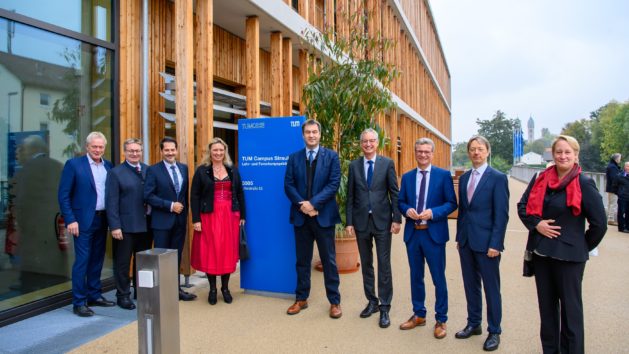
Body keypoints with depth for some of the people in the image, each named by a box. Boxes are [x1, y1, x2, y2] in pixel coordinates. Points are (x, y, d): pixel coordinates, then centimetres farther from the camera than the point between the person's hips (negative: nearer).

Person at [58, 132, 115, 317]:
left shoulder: (108, 166, 8)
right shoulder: (74, 164, -5)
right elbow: (63, 195, -7)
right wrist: (70, 220, -13)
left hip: (103, 220, 5)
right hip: (84, 220, -5)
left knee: (97, 260, 13)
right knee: (82, 261, -1)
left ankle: (94, 295, 25)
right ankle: (79, 302, 8)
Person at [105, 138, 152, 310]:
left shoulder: (148, 170, 6)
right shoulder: (115, 173, -4)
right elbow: (111, 202, -7)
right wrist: (115, 226, -13)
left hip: (145, 225, 4)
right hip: (125, 226, -4)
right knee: (123, 263, 8)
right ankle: (123, 295, 22)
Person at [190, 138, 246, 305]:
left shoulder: (232, 170, 8)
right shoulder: (202, 170, 0)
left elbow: (240, 193, 10)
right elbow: (194, 196, -3)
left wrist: (242, 216, 5)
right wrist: (196, 219, -10)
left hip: (230, 216, 2)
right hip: (209, 216, -2)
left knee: (228, 251, 6)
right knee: (210, 252, 3)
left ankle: (225, 288, 20)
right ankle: (212, 288, 17)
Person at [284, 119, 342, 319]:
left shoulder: (331, 156, 1)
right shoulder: (294, 158, 8)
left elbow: (334, 184, -8)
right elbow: (288, 185, 2)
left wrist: (313, 203, -16)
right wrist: (301, 204, -13)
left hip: (324, 215, -2)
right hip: (301, 215, 3)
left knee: (329, 260, 5)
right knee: (302, 260, 12)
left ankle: (334, 301, 16)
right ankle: (301, 299, 25)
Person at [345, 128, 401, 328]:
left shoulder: (387, 163, 0)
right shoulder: (354, 166, 5)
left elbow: (394, 193, -1)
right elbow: (350, 196, 5)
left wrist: (397, 219, -7)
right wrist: (349, 222, 1)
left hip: (382, 221, -2)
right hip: (361, 221, 3)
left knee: (384, 265, 2)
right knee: (366, 264, 12)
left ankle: (384, 308, 12)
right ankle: (372, 302, 26)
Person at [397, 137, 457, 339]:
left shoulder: (443, 175, -2)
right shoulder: (407, 177, 9)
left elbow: (452, 203, -5)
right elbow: (400, 202, 11)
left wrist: (433, 212, -20)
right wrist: (407, 210, -11)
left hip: (434, 233, -3)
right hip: (412, 233, 4)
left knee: (438, 278, 6)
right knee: (416, 276, 15)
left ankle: (441, 320, 23)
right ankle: (419, 315, 32)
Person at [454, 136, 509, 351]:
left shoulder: (498, 178, -7)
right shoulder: (464, 178, 10)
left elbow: (501, 214, -11)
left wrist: (495, 244, -15)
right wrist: (459, 237, 10)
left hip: (486, 242, -5)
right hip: (466, 241, 5)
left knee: (491, 288, 6)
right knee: (471, 285, 15)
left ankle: (494, 331, 21)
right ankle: (473, 324, 30)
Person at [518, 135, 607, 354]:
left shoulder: (584, 184, -8)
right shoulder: (541, 179, 4)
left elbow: (599, 222, -7)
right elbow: (522, 206, 7)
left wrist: (584, 246, 0)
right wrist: (536, 224, -9)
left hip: (568, 255, -4)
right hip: (541, 252, 5)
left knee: (570, 307, 7)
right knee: (546, 305, 15)